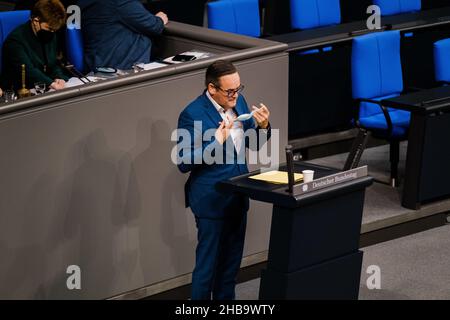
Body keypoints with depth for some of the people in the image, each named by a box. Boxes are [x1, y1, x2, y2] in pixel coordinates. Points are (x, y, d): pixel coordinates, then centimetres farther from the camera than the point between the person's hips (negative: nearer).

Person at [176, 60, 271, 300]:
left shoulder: (237, 101, 3)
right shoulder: (192, 114, -18)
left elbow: (253, 144, 12)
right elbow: (184, 163, -19)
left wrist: (263, 126, -9)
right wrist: (216, 142, -29)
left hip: (238, 197, 7)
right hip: (211, 199, -7)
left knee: (231, 260, 17)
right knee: (208, 262, 1)